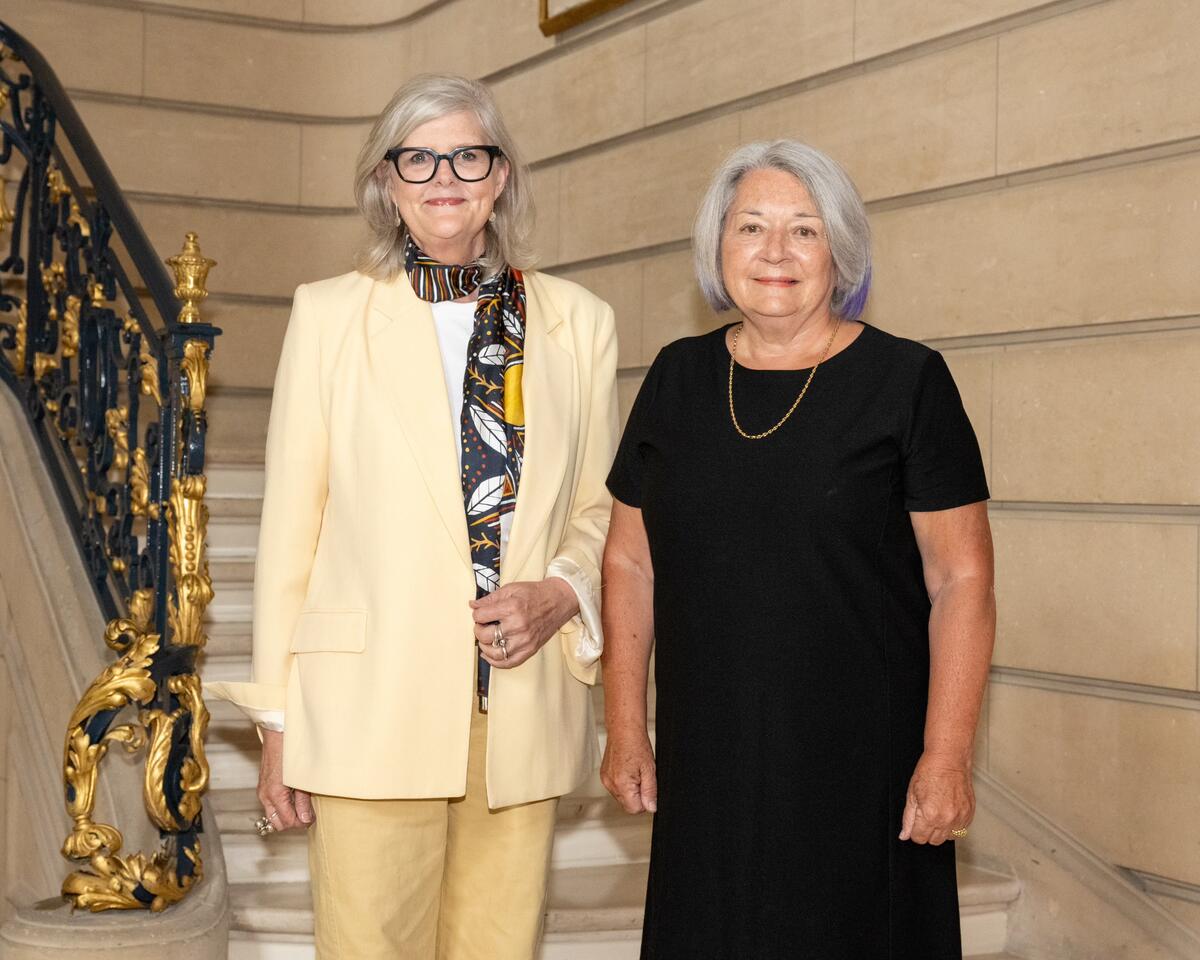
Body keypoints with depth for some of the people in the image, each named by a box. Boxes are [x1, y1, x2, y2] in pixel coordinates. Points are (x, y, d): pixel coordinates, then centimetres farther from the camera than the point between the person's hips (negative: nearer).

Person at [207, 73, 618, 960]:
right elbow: (291, 524, 4)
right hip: (373, 711, -2)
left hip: (524, 716, 2)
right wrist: (278, 721, 3)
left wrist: (560, 596, -7)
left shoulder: (579, 322, 8)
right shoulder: (330, 313, 3)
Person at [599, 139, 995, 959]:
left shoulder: (907, 381, -5)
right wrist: (626, 729, 7)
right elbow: (631, 564, 11)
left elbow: (963, 581, -7)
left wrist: (946, 757, -13)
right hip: (707, 767, 3)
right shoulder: (678, 378, 7)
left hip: (858, 768, -3)